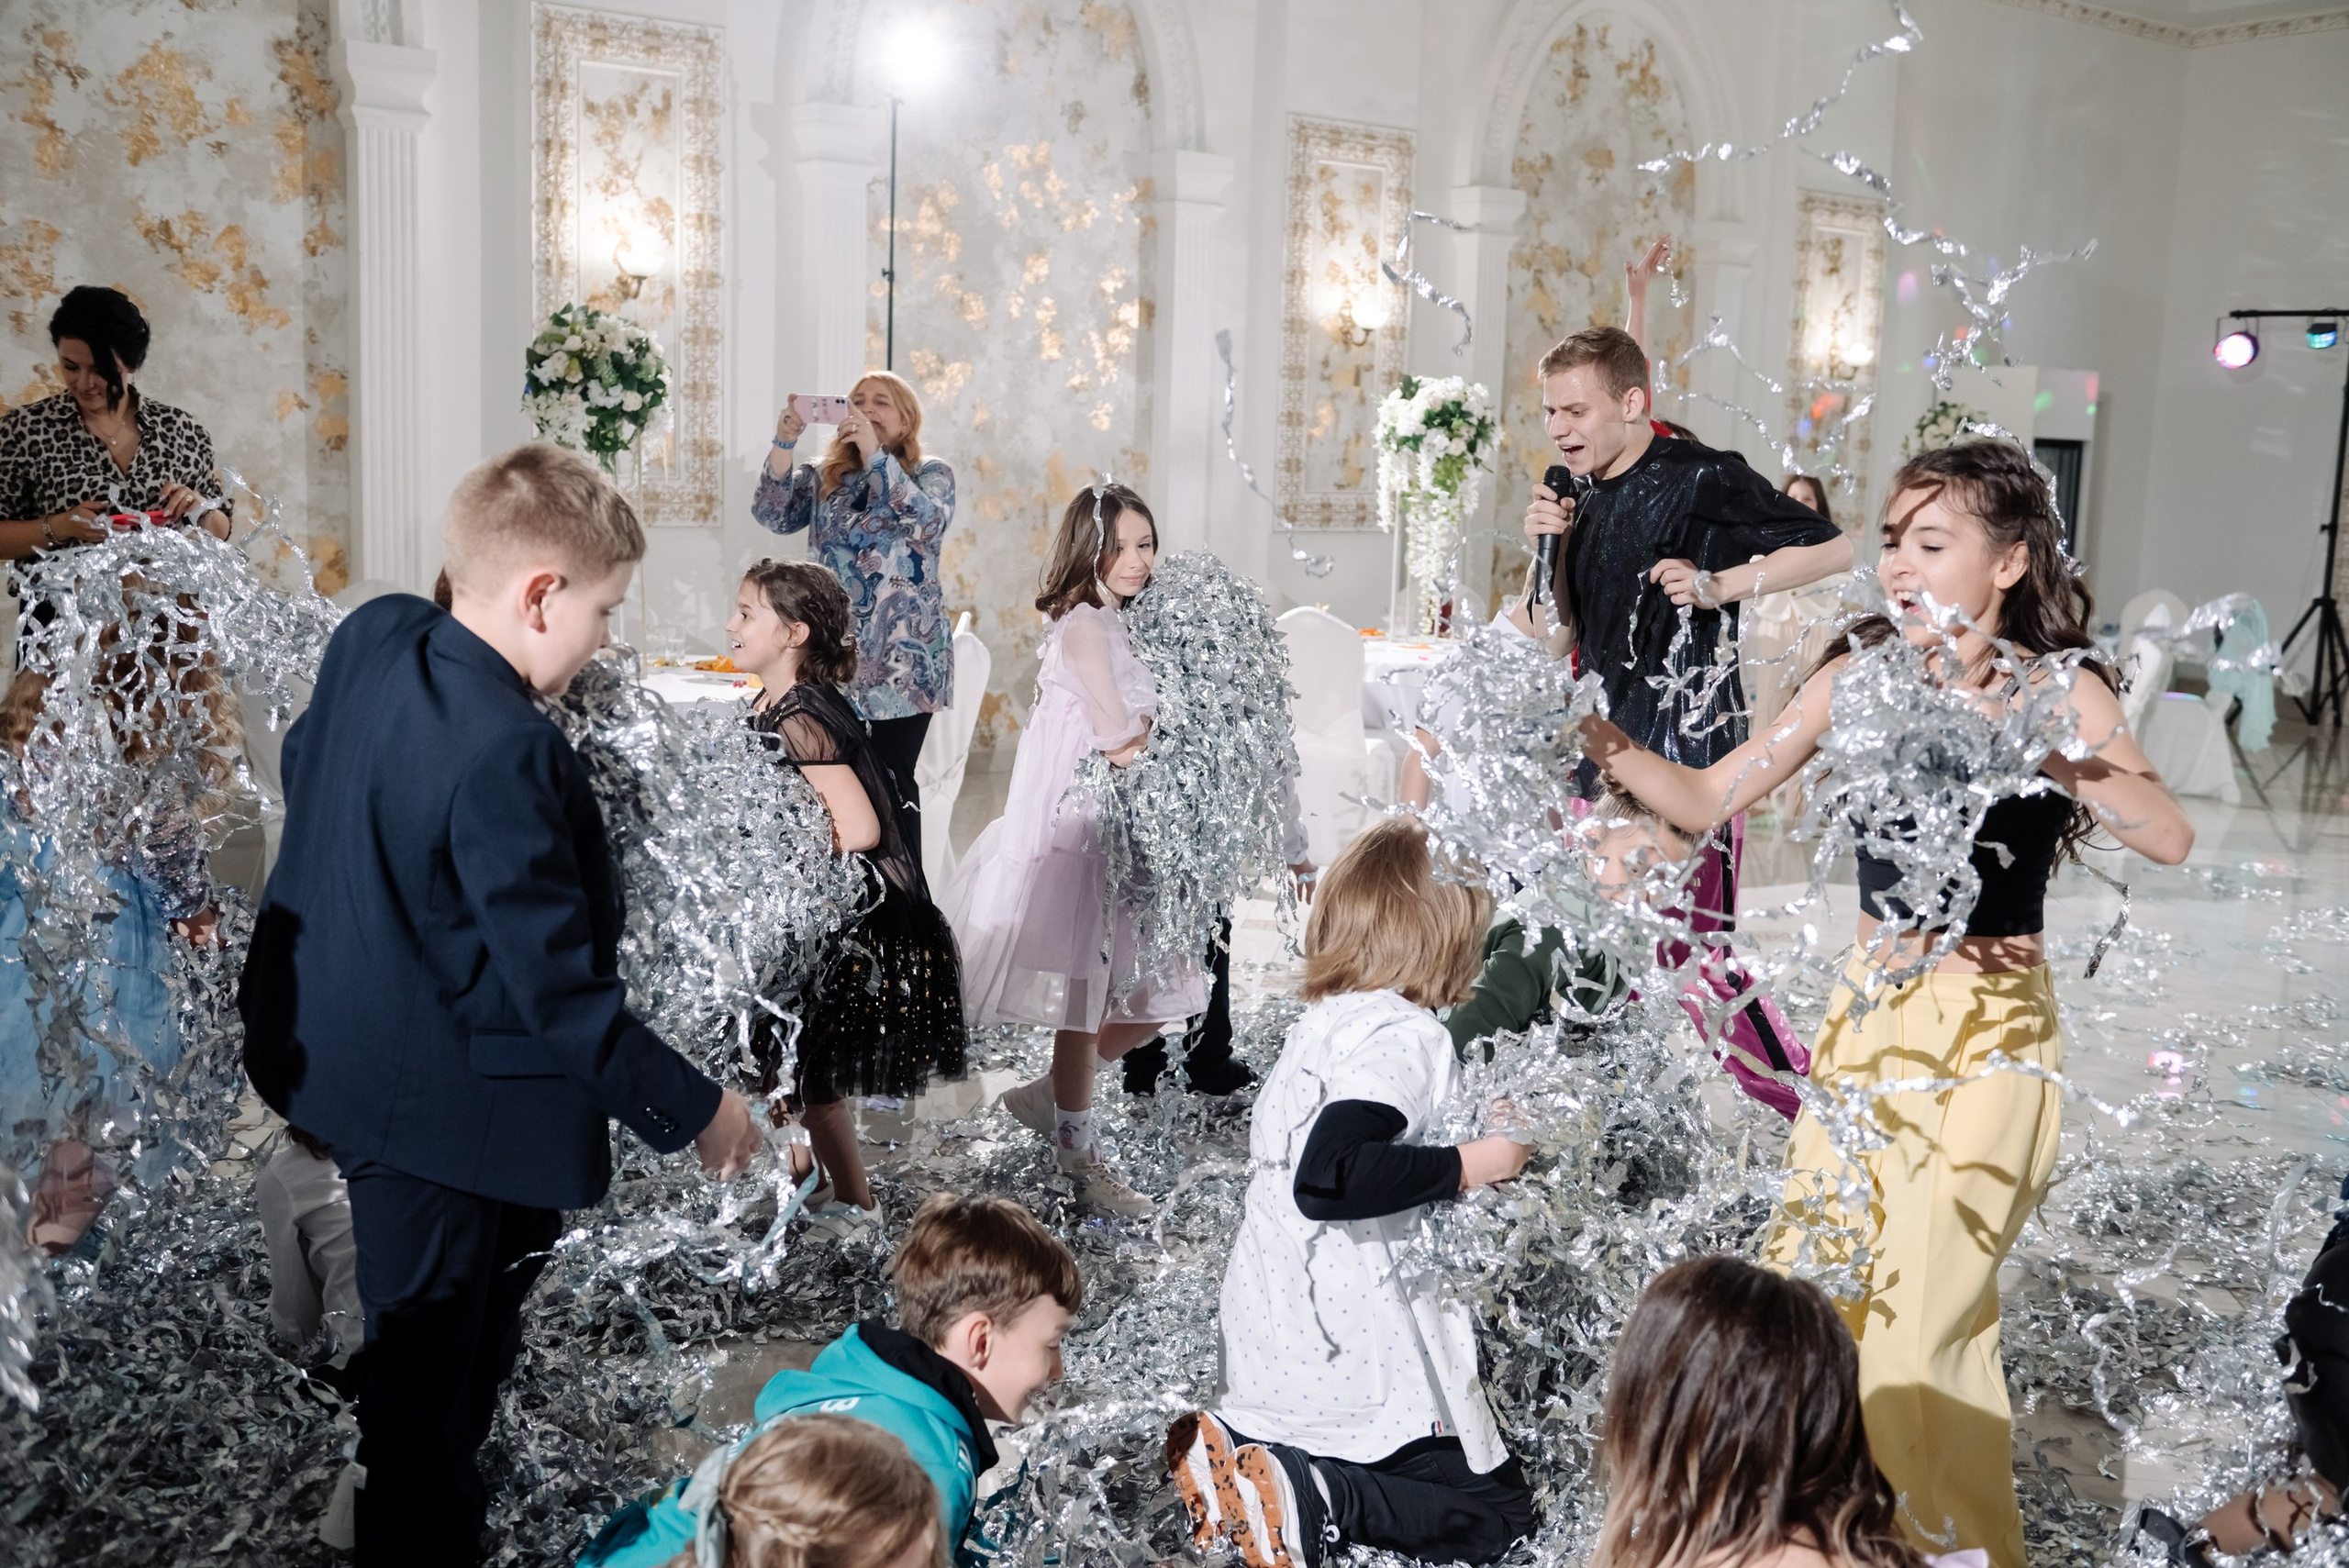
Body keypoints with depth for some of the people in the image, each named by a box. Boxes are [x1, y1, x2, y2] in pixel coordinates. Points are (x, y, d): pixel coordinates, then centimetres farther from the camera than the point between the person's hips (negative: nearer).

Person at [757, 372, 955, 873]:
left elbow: (925, 521, -16)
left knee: (893, 780, -4)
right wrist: (784, 442, -14)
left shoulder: (931, 473, 4)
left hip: (904, 655, -3)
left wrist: (874, 453, -21)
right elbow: (773, 514, -2)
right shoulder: (823, 478, 14)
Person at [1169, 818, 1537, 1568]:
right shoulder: (1402, 1036, -18)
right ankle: (1311, 1500, -18)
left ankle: (1235, 1447, 5)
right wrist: (1470, 1164, -20)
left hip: (1278, 1331, 9)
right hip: (1354, 1339, -9)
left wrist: (1462, 1130, 21)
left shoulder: (1321, 1023, 11)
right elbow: (1328, 1179, -29)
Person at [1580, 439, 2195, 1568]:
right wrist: (1607, 744, -15)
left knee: (1920, 1327, -6)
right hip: (1869, 1009, 4)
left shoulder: (2056, 692, -9)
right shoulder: (1860, 678, -1)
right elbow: (1708, 801, -1)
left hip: (1989, 1030, -4)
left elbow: (2168, 839, -23)